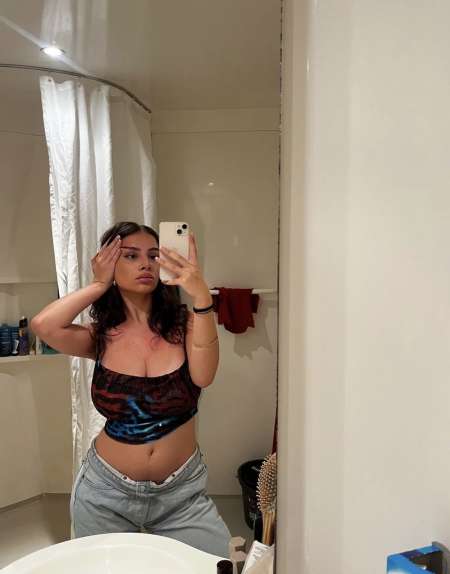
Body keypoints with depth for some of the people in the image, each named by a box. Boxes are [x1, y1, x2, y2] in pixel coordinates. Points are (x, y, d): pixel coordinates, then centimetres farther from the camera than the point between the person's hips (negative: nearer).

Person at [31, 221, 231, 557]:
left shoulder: (183, 325, -9)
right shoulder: (101, 336, -6)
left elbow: (203, 376, -28)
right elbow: (43, 326, -24)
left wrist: (201, 296, -40)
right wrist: (99, 286, -14)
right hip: (107, 491, 1)